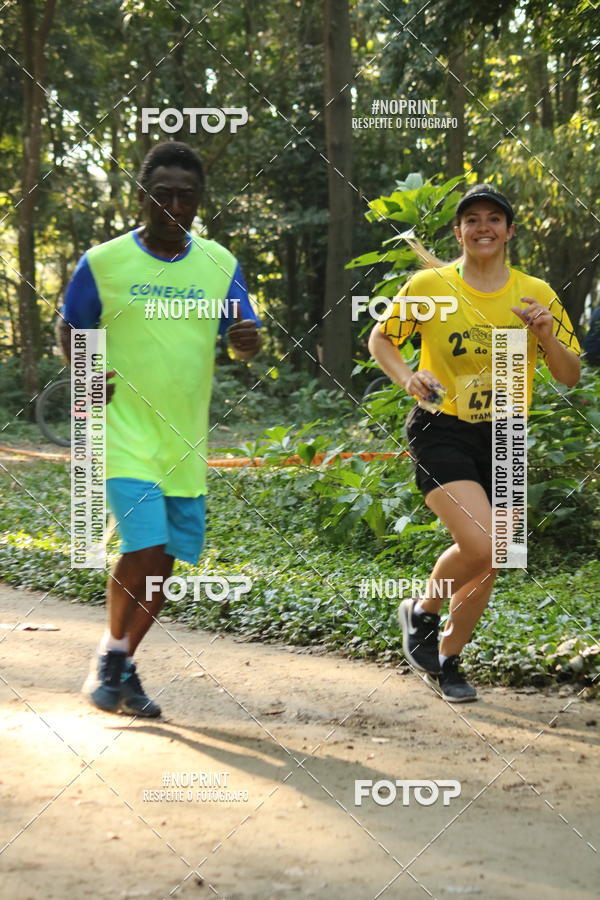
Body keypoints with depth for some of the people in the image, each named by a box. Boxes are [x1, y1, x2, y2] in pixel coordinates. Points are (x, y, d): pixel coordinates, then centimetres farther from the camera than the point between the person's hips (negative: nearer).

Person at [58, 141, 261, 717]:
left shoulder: (219, 264, 5)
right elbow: (69, 331, 8)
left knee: (166, 560, 7)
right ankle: (109, 654, 8)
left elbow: (244, 342, 5)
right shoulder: (103, 262, -3)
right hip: (124, 434, -4)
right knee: (144, 548, -16)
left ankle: (124, 664, 27)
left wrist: (247, 339, -19)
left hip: (185, 440, 4)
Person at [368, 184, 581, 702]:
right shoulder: (429, 285, -5)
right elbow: (380, 338, 7)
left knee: (486, 561, 7)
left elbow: (570, 376, 4)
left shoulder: (536, 294, 1)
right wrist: (407, 377, -12)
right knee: (482, 546, -22)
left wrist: (546, 334, -15)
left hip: (505, 439, 4)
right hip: (441, 432, -4)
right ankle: (421, 612, 8)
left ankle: (447, 659, 30)